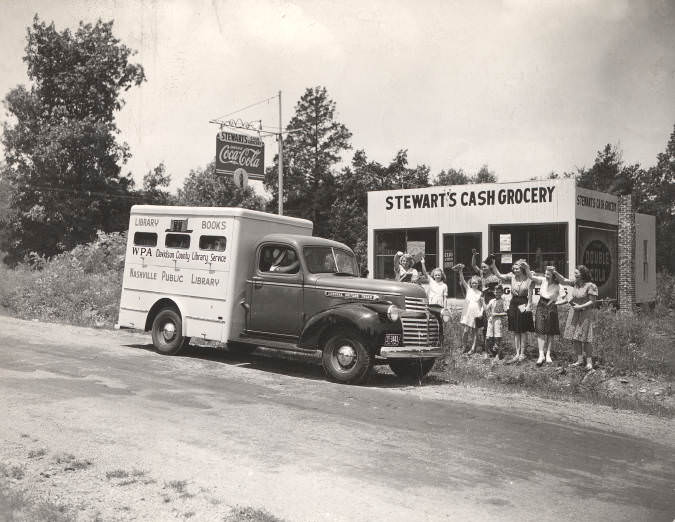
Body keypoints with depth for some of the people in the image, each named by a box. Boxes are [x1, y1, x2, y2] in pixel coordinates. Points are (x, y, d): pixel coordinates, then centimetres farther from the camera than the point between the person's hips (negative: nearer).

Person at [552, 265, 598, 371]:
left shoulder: (590, 286, -14)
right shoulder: (575, 283, 6)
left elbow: (592, 302, -13)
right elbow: (563, 281, 11)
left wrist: (580, 307, -19)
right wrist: (555, 273, -3)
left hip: (586, 314, -7)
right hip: (574, 312, 7)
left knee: (585, 338, -8)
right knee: (575, 338, 4)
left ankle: (589, 362, -2)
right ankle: (580, 360, 11)